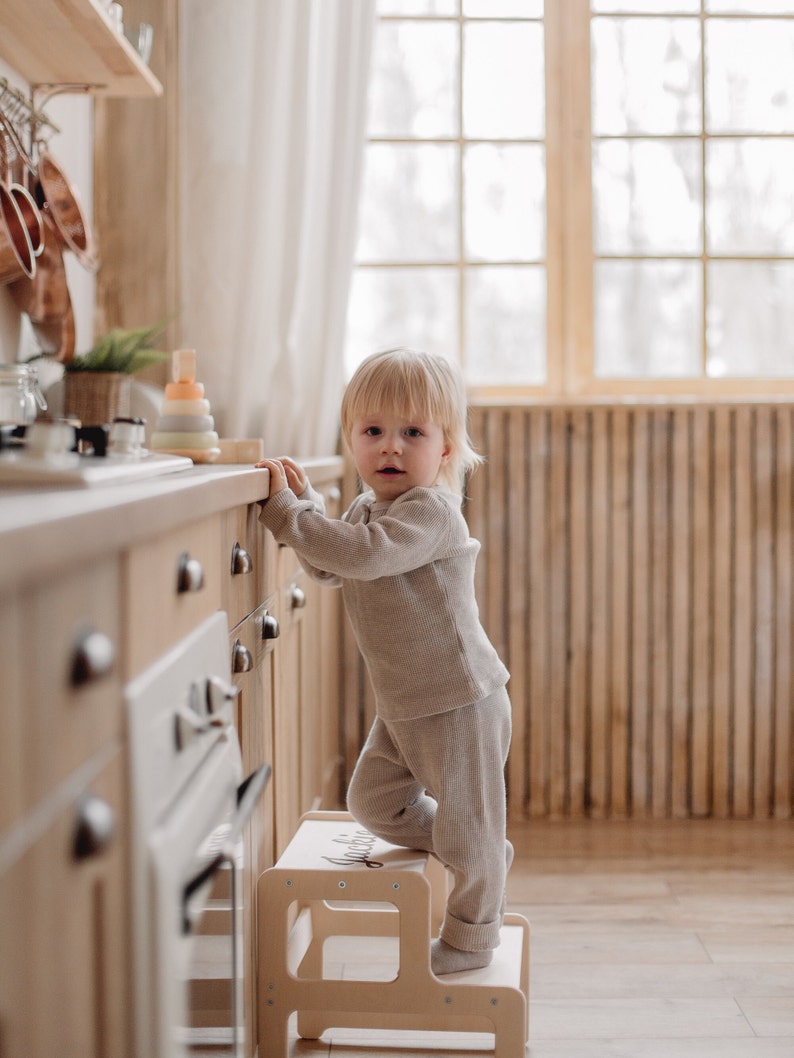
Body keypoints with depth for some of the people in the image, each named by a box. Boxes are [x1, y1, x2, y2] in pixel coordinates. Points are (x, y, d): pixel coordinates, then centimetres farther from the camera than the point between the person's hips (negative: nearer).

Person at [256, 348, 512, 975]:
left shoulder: (431, 510, -23)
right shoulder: (368, 507, 7)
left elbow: (363, 554, -38)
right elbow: (326, 568, 15)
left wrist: (286, 512, -30)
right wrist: (304, 502, 2)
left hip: (458, 703, -9)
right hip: (401, 706, 9)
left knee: (466, 827, 5)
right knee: (374, 802, 17)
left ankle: (471, 936, 26)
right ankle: (486, 856, 33)